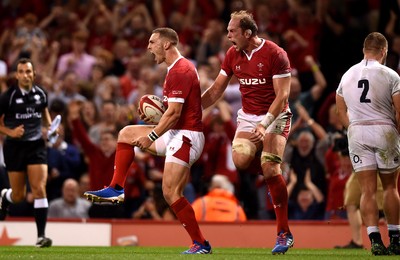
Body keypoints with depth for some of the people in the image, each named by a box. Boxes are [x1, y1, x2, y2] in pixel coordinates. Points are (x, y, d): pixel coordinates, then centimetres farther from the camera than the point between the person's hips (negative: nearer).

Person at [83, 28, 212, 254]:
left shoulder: (180, 71, -17)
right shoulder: (176, 69, 15)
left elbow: (174, 113, -22)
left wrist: (151, 137, -16)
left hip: (186, 136, -11)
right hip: (176, 134, 11)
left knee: (171, 192, -15)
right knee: (126, 133, 16)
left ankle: (201, 244, -10)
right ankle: (116, 189, 13)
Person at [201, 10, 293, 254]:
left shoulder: (275, 54, -15)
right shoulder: (233, 55, 3)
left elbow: (282, 95, -17)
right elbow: (216, 90, 12)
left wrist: (264, 125, -26)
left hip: (275, 116, -5)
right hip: (248, 116, 5)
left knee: (271, 169, -19)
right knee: (240, 159, -24)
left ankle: (284, 233, -11)